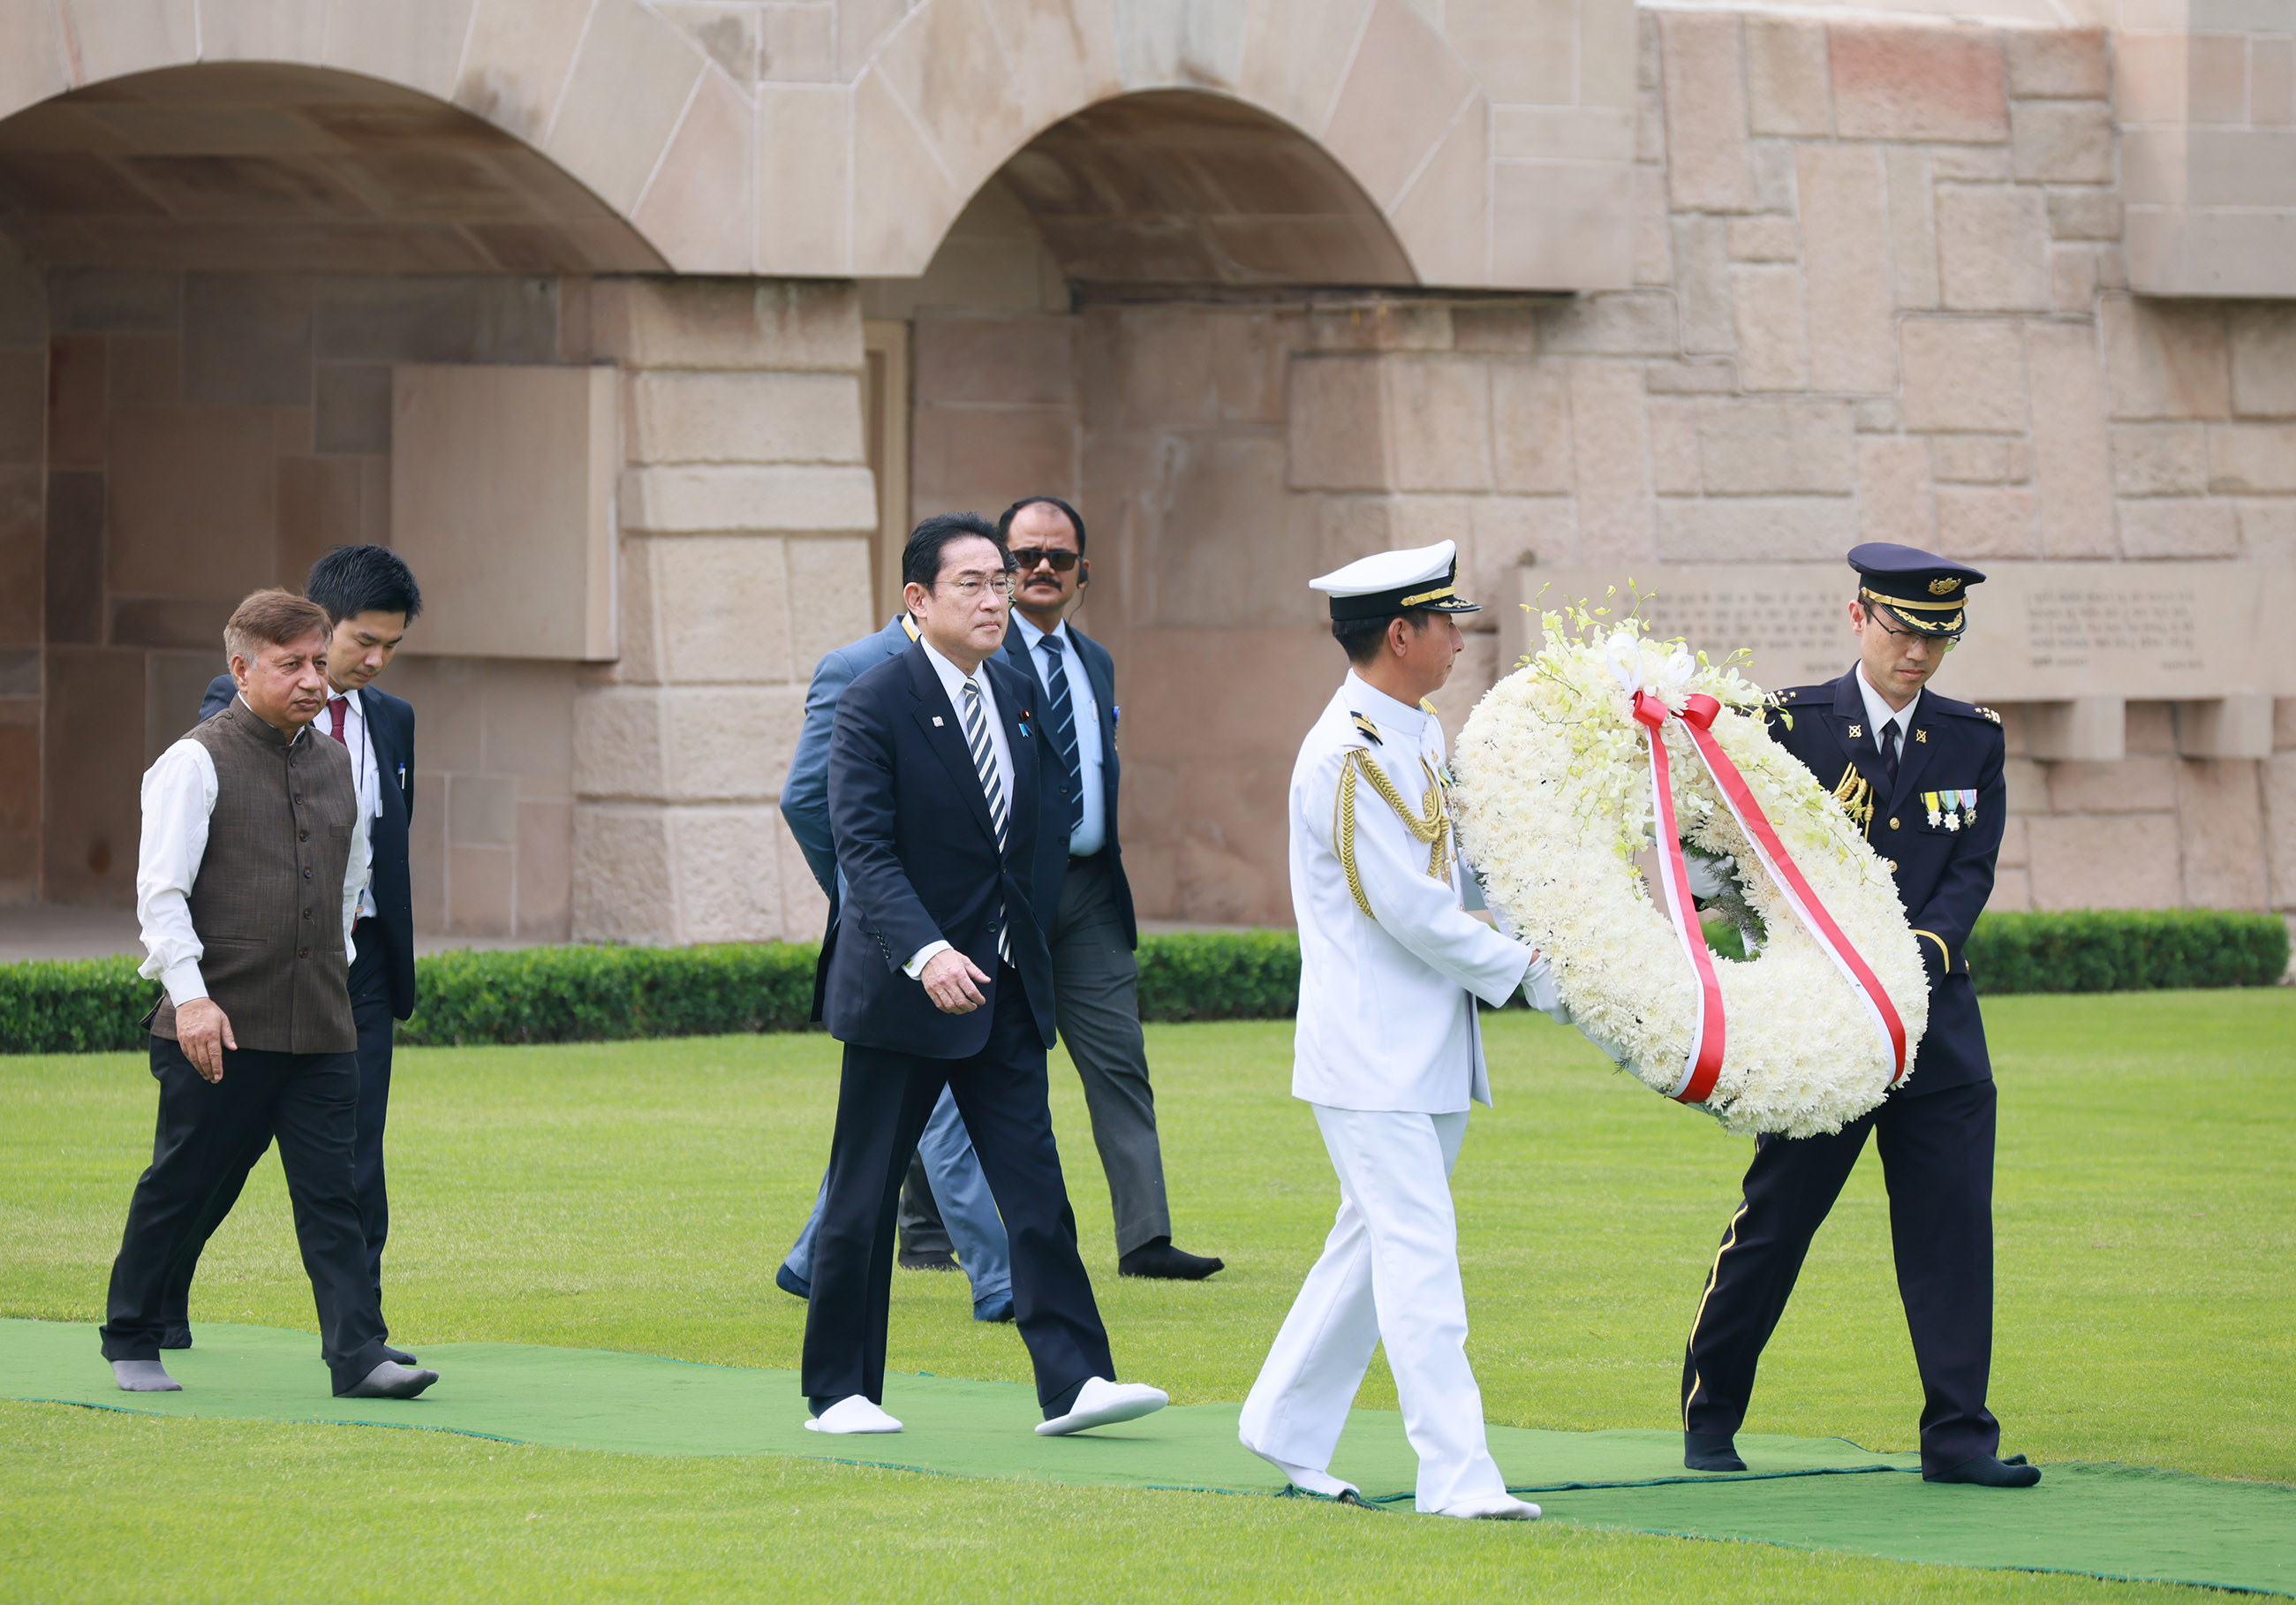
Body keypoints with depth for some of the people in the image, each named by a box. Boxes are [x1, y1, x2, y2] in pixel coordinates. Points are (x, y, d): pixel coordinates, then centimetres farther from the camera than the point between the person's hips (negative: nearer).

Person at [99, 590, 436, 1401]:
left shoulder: (334, 764, 14)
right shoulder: (198, 763, -5)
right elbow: (160, 890, -10)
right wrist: (188, 995, -18)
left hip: (320, 1029, 5)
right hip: (221, 1028, -5)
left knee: (330, 1191, -3)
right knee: (178, 1186, 4)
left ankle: (357, 1353, -7)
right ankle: (130, 1340, 19)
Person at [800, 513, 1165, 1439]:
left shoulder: (1015, 697, 11)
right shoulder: (875, 705, -11)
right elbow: (865, 848, -19)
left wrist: (1028, 961, 17)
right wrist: (925, 952, -32)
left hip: (1004, 988, 6)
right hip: (903, 987, -6)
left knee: (1036, 1188, -3)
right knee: (864, 1198, 2)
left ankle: (1072, 1381, -6)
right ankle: (839, 1391, 11)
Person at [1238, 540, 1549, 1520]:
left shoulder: (1418, 738, 13)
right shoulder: (1350, 755, -18)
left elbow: (1464, 868, 21)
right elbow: (1411, 910, -20)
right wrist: (1524, 971, -11)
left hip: (1424, 1048, 10)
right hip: (1371, 1056, -10)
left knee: (1374, 1238, 16)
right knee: (1418, 1255, -10)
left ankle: (1285, 1429, 28)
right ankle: (1456, 1476, -11)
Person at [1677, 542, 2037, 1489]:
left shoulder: (1972, 741, 10)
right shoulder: (1794, 726, -1)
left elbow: (1972, 871, 3)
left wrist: (1922, 948, -16)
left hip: (1936, 1017, 3)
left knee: (1954, 1224, -3)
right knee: (1774, 1219, 2)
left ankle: (1958, 1437, -1)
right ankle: (1710, 1419, 17)